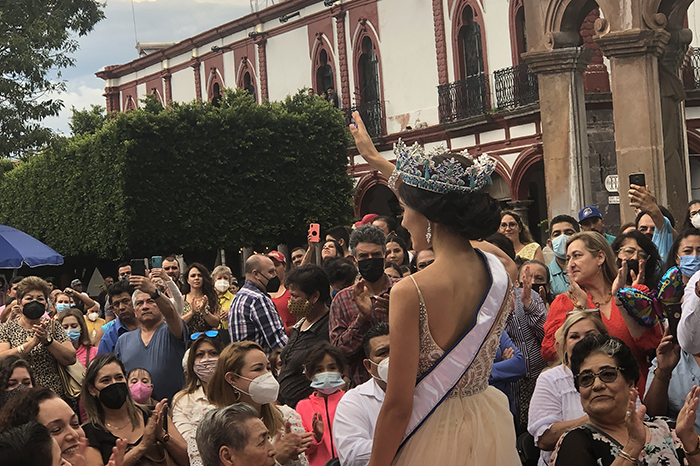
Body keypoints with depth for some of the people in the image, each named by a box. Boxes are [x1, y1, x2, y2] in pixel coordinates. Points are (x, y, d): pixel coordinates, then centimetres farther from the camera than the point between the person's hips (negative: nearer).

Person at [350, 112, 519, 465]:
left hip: (433, 436, -6)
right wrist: (376, 159, 25)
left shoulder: (411, 293, -25)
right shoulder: (501, 271, -6)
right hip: (489, 427, 6)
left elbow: (398, 406, -22)